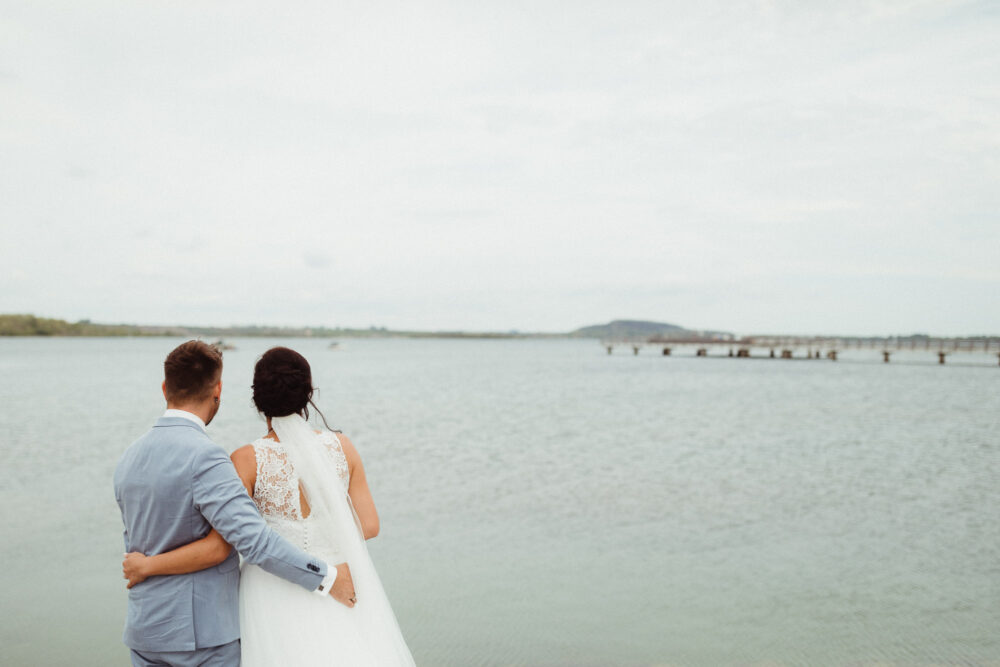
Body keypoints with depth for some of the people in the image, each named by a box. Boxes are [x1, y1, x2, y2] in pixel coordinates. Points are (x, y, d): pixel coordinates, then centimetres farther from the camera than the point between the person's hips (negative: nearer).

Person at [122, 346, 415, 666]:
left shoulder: (247, 460, -13)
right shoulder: (341, 446, -4)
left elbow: (216, 548, -15)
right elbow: (369, 525, 0)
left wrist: (146, 566, -2)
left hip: (278, 592, -2)